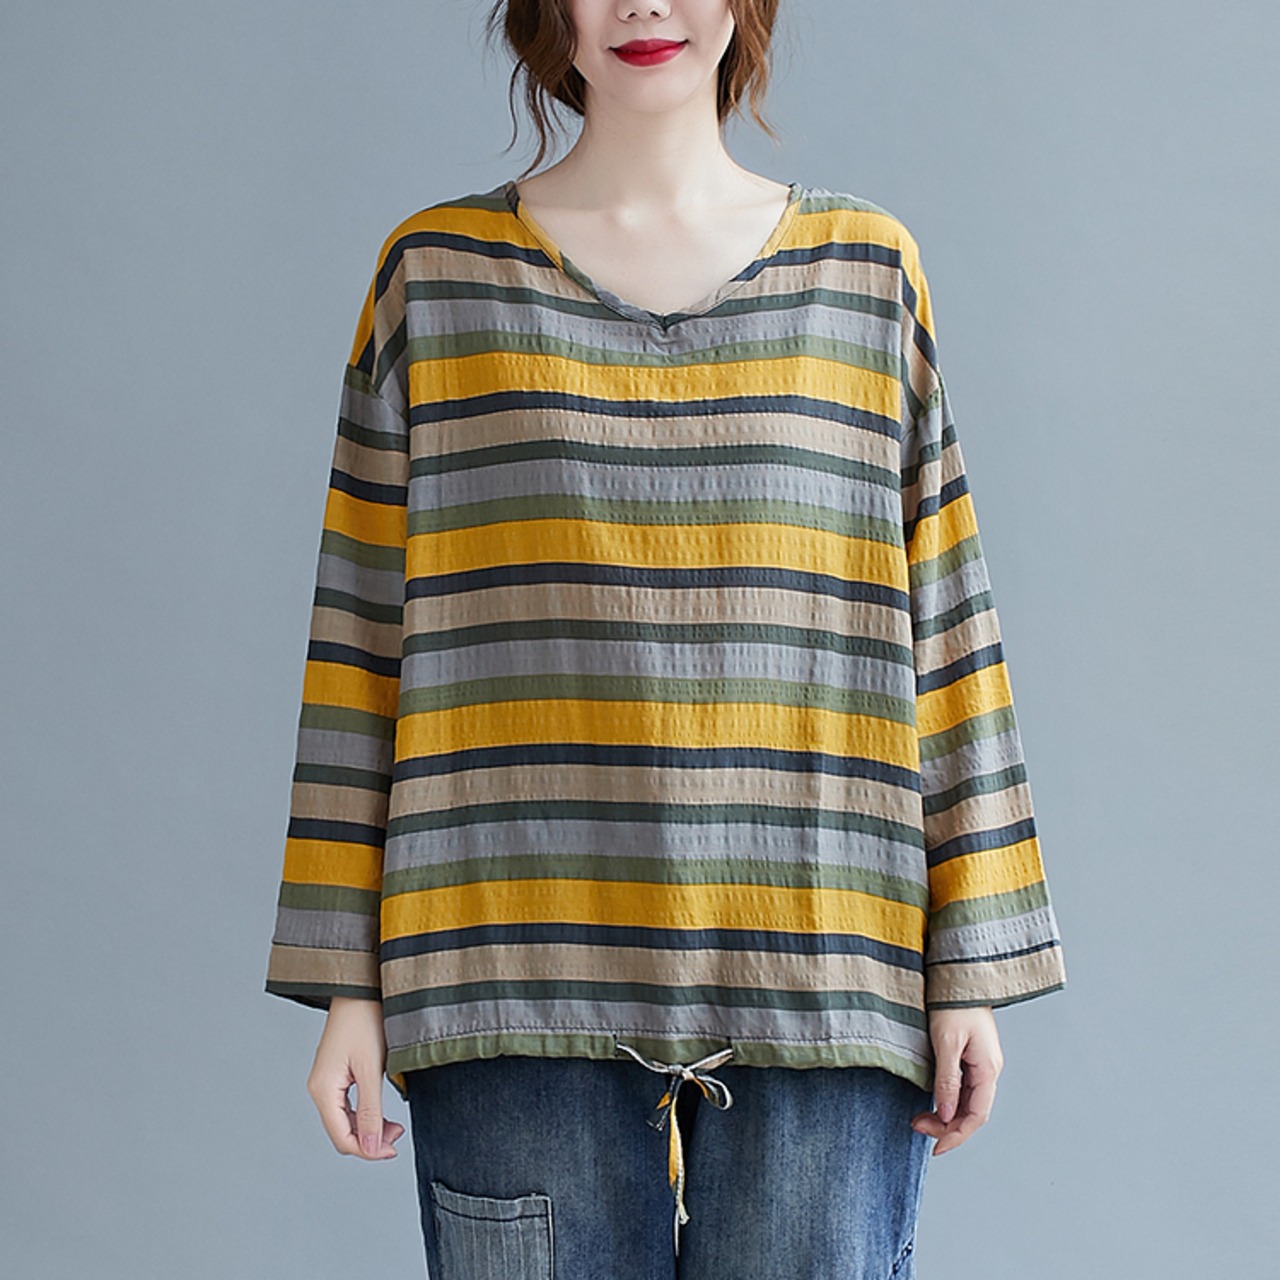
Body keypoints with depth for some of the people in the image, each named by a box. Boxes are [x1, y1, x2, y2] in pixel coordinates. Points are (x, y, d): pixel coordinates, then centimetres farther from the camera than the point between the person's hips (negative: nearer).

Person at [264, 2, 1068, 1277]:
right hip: (522, 988, 0)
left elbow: (941, 618, 8)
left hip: (819, 989, 1)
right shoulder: (437, 273, 8)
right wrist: (348, 979, 2)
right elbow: (364, 628, 6)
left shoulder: (868, 268, 11)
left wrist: (970, 964, 4)